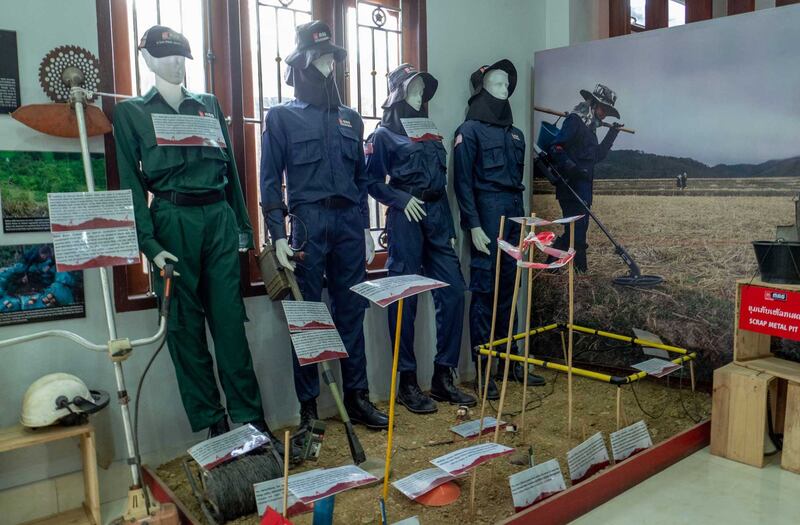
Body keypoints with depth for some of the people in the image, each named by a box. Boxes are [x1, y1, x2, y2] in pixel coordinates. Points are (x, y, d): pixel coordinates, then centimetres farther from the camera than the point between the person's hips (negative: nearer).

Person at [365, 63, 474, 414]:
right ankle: (408, 382, 8)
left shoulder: (431, 132, 20)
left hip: (438, 218, 6)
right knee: (405, 300, -2)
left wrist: (448, 226, 16)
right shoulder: (384, 135, 3)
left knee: (453, 292, 0)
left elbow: (442, 181, 19)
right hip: (405, 220, -6)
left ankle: (443, 377, 11)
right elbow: (372, 181, -3)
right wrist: (402, 200, -15)